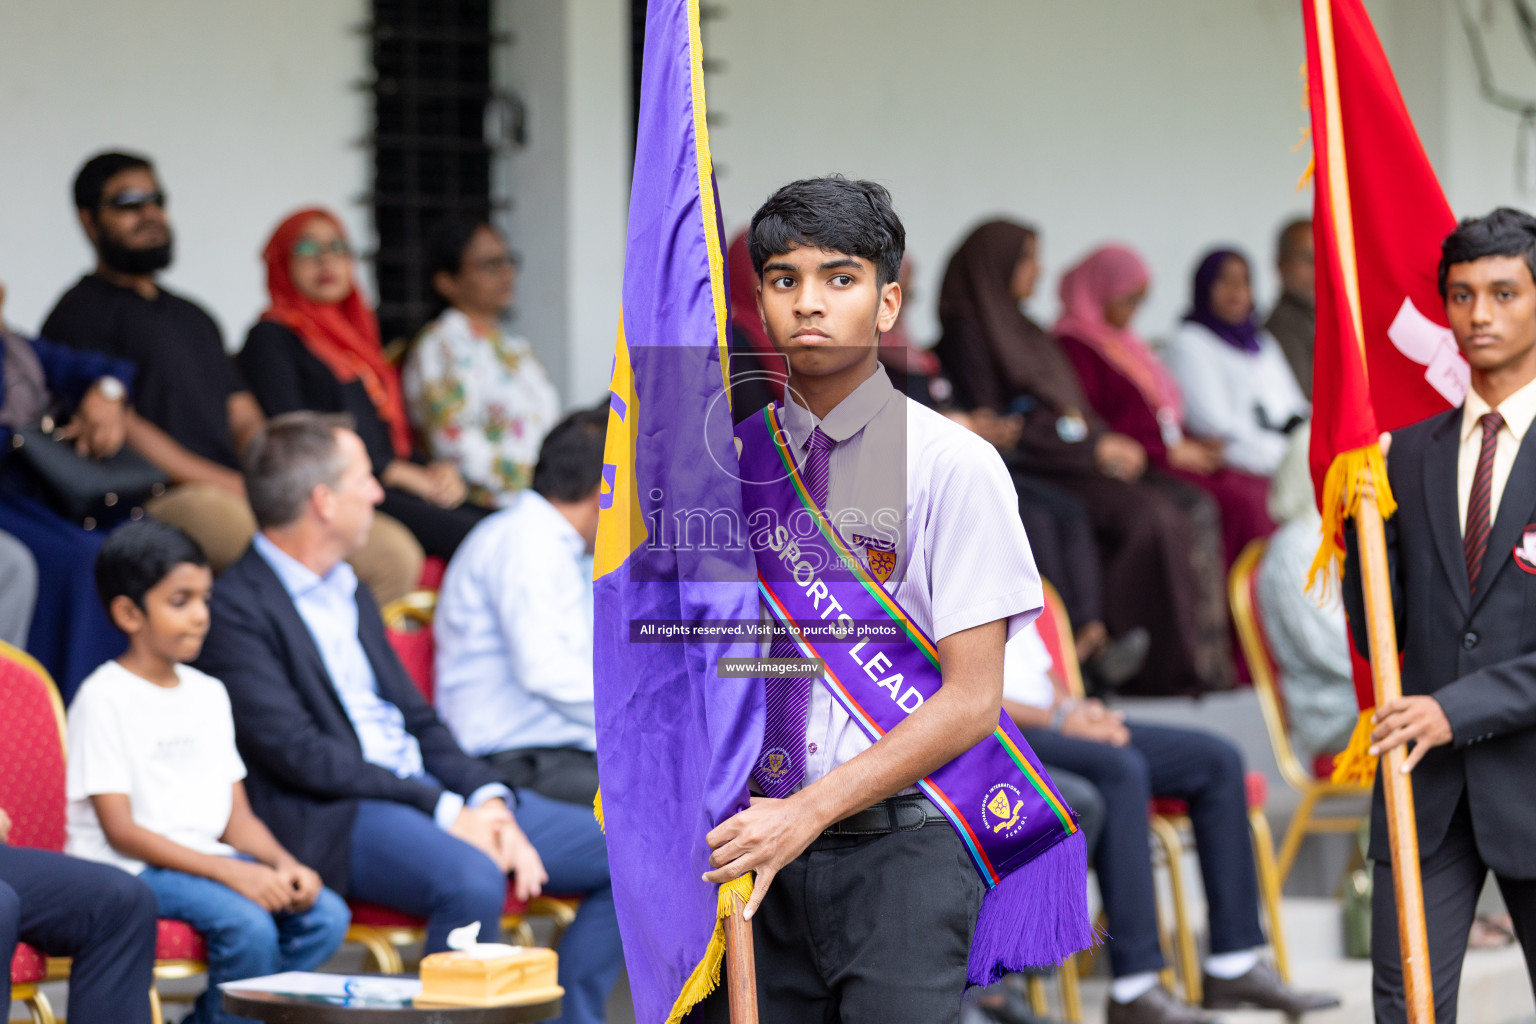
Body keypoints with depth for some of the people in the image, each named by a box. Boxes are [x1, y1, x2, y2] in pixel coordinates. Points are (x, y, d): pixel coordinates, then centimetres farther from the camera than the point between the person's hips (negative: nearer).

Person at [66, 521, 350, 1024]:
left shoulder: (208, 693, 15)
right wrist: (231, 873, -23)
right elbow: (120, 829, -14)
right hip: (129, 868, -7)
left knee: (326, 915, -13)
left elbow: (237, 816, 14)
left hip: (207, 858, 8)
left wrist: (284, 864, -9)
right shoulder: (105, 699, -8)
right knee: (248, 925, -31)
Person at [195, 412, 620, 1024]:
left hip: (428, 790, 9)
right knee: (471, 880, -37)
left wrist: (489, 800, -2)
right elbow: (300, 754, -16)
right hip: (328, 818, -9)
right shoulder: (237, 607, -8)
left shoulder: (352, 596, 21)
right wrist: (444, 812, -18)